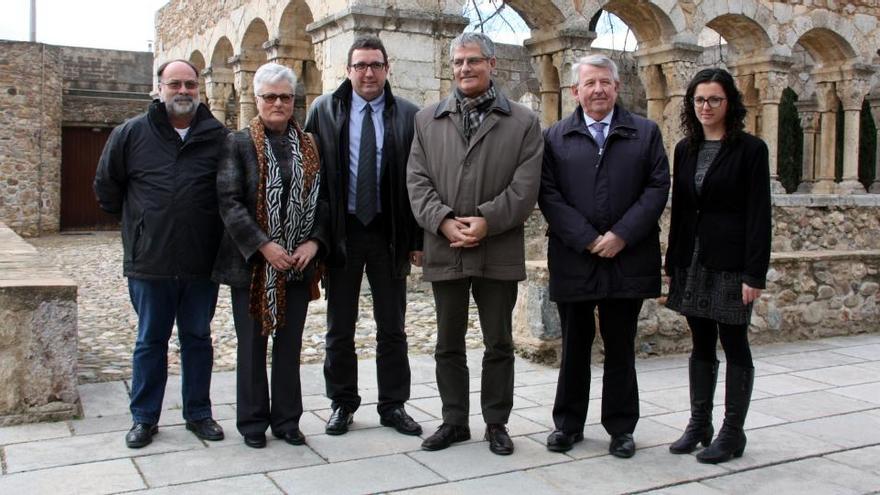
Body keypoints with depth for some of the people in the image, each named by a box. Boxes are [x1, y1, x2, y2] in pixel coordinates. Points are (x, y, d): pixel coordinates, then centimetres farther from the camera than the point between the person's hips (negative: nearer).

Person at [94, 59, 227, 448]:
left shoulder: (219, 137, 0)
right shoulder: (131, 134, 0)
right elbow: (106, 184, 12)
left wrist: (220, 231, 9)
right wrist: (134, 220, 13)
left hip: (202, 263, 1)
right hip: (150, 262, 0)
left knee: (198, 339, 12)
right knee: (150, 341, 10)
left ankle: (198, 413, 25)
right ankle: (144, 417, 23)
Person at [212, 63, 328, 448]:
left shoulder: (309, 146, 8)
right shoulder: (239, 143, -2)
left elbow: (323, 200, 9)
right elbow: (229, 201, -10)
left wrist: (314, 241, -8)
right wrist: (264, 247, -17)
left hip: (298, 264, 3)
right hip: (252, 264, -3)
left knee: (290, 344, 10)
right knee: (252, 344, 7)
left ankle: (287, 420, 22)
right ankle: (253, 422, 20)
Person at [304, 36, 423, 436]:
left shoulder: (408, 115, 0)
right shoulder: (324, 111, 1)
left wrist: (418, 239, -3)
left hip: (389, 232, 0)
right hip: (341, 231, 0)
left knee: (392, 326, 8)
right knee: (340, 326, 9)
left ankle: (393, 405, 21)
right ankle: (342, 404, 23)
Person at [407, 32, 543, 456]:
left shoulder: (523, 122, 3)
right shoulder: (427, 120, 9)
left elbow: (525, 186, -5)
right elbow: (417, 181, 2)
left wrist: (486, 222, -16)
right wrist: (444, 221, -13)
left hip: (499, 251, -2)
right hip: (444, 249, 2)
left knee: (499, 343, 8)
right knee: (448, 344, 12)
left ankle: (496, 424, 23)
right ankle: (454, 421, 25)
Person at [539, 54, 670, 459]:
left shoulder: (646, 133, 7)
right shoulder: (554, 137, 6)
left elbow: (657, 187, -1)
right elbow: (549, 195, -3)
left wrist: (621, 235, -12)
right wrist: (588, 239, -12)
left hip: (628, 259, 0)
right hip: (573, 259, 0)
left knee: (621, 348, 9)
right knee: (574, 346, 10)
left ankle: (621, 426, 22)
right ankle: (568, 424, 23)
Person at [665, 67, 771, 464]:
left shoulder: (750, 149, -5)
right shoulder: (685, 149, 10)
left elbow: (759, 214, -9)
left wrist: (754, 274, -14)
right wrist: (673, 263, 9)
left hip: (731, 261, -5)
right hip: (693, 260, 5)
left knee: (734, 344, 3)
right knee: (701, 344, 12)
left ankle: (733, 432, 14)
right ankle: (699, 424, 23)